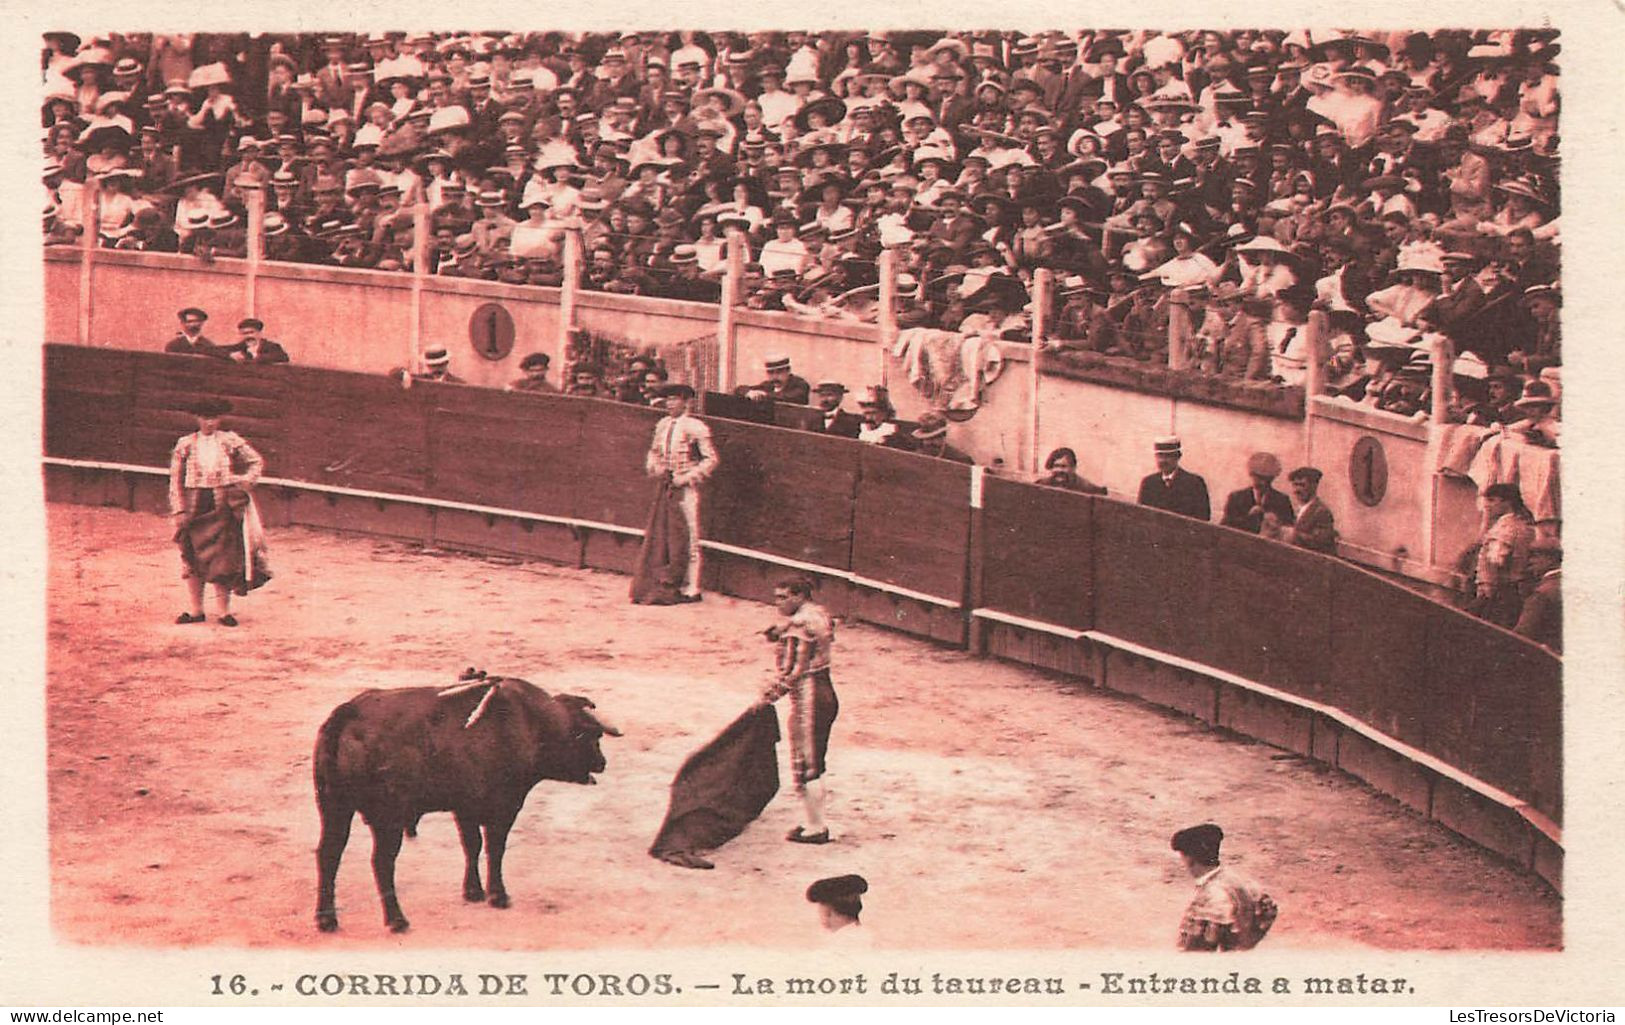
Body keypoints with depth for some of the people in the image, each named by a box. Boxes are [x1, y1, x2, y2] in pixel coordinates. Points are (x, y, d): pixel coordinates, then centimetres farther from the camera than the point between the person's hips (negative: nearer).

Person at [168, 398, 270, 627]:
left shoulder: (230, 441, 4)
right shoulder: (185, 444, 4)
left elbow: (256, 461, 12)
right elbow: (176, 480, 3)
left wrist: (247, 480, -5)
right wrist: (179, 510, -4)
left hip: (223, 507, -1)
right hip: (194, 507, 1)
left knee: (223, 558, -1)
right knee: (192, 558, 4)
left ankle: (223, 610, 7)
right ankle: (196, 610, 14)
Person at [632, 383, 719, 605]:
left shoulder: (695, 427, -10)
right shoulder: (662, 425, 10)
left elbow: (711, 459, -9)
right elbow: (653, 452, 23)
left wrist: (688, 477, -15)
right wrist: (654, 467, 2)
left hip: (686, 488, -6)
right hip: (666, 487, 6)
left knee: (688, 539, -3)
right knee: (658, 537, 7)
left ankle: (690, 589, 3)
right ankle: (658, 586, 15)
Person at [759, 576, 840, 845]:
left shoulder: (798, 625, -18)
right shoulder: (820, 614, 10)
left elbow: (792, 671, -20)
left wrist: (770, 695, -11)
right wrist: (779, 634, 6)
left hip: (808, 699, -10)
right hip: (826, 694, 10)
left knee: (805, 767, 1)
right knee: (815, 766, 17)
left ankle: (814, 828, 8)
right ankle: (816, 823, 24)